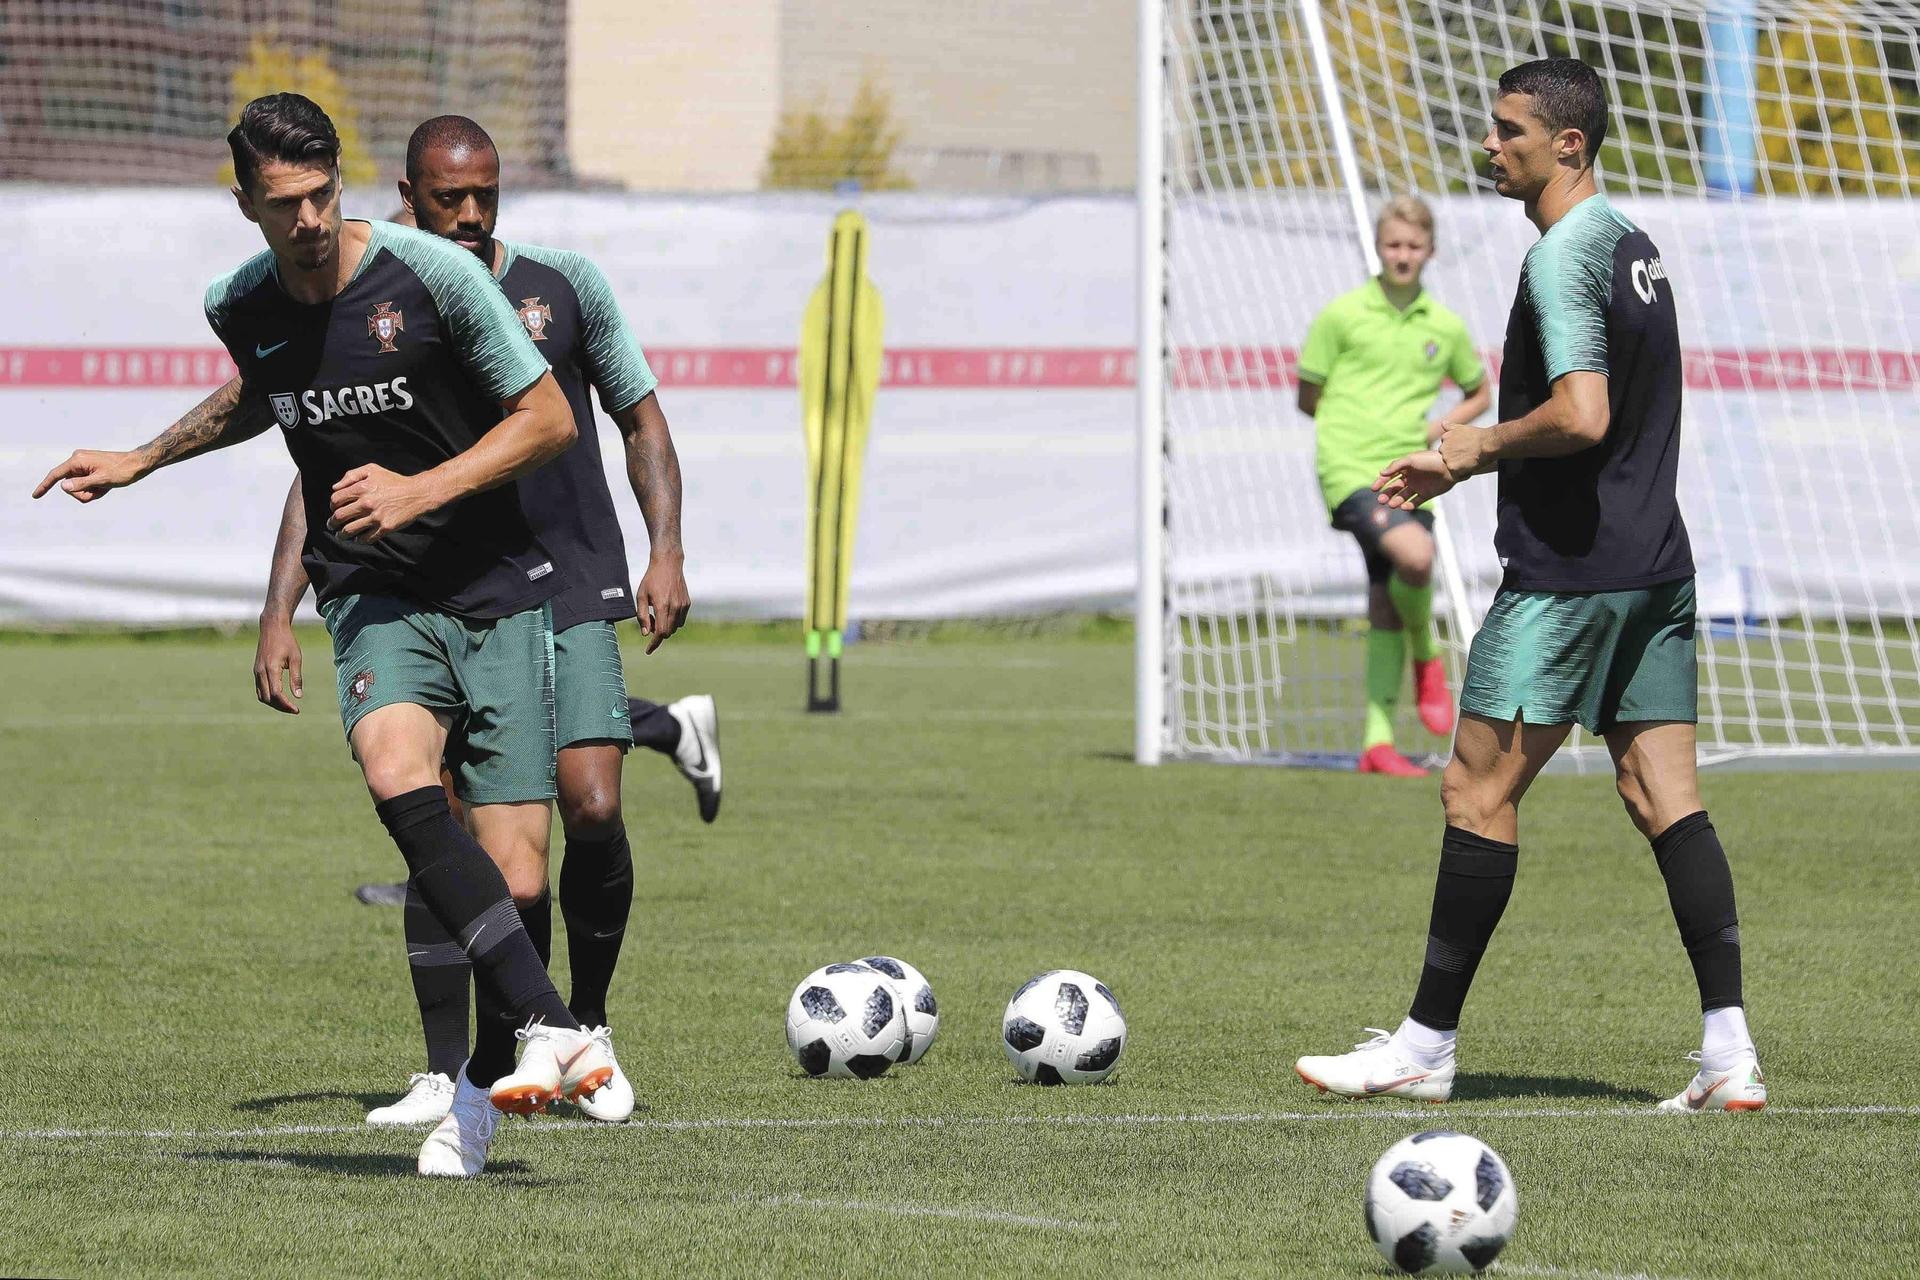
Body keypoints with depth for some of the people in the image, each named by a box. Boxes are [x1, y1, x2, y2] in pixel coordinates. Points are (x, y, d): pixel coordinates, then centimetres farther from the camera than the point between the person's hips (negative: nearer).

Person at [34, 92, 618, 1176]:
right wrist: (143, 460, 28)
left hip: (497, 589, -2)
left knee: (513, 868, -9)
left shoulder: (432, 274, -10)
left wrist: (420, 490, -15)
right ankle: (556, 1031, -38)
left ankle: (486, 1084, 16)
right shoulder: (242, 307, 4)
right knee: (396, 774, -31)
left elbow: (549, 419, -5)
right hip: (373, 596, 2)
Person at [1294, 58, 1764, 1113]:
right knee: (1666, 799, 4)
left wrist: (1483, 442, -8)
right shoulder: (1632, 244, 16)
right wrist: (1464, 466, 21)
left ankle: (1426, 1045, 3)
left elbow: (1581, 417, -26)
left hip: (1569, 570, -9)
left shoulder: (1564, 256, -14)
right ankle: (1729, 1053, -4)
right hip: (1657, 565, 9)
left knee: (1478, 789, -1)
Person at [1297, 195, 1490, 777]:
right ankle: (1427, 657, -2)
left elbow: (1480, 394, 24)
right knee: (1415, 556, -29)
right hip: (1351, 469, -4)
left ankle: (1377, 742, 9)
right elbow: (1309, 397, 7)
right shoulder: (1342, 315, 0)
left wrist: (1439, 426, 5)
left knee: (1387, 614, 4)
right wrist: (1358, 423, -3)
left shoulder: (1445, 327, 9)